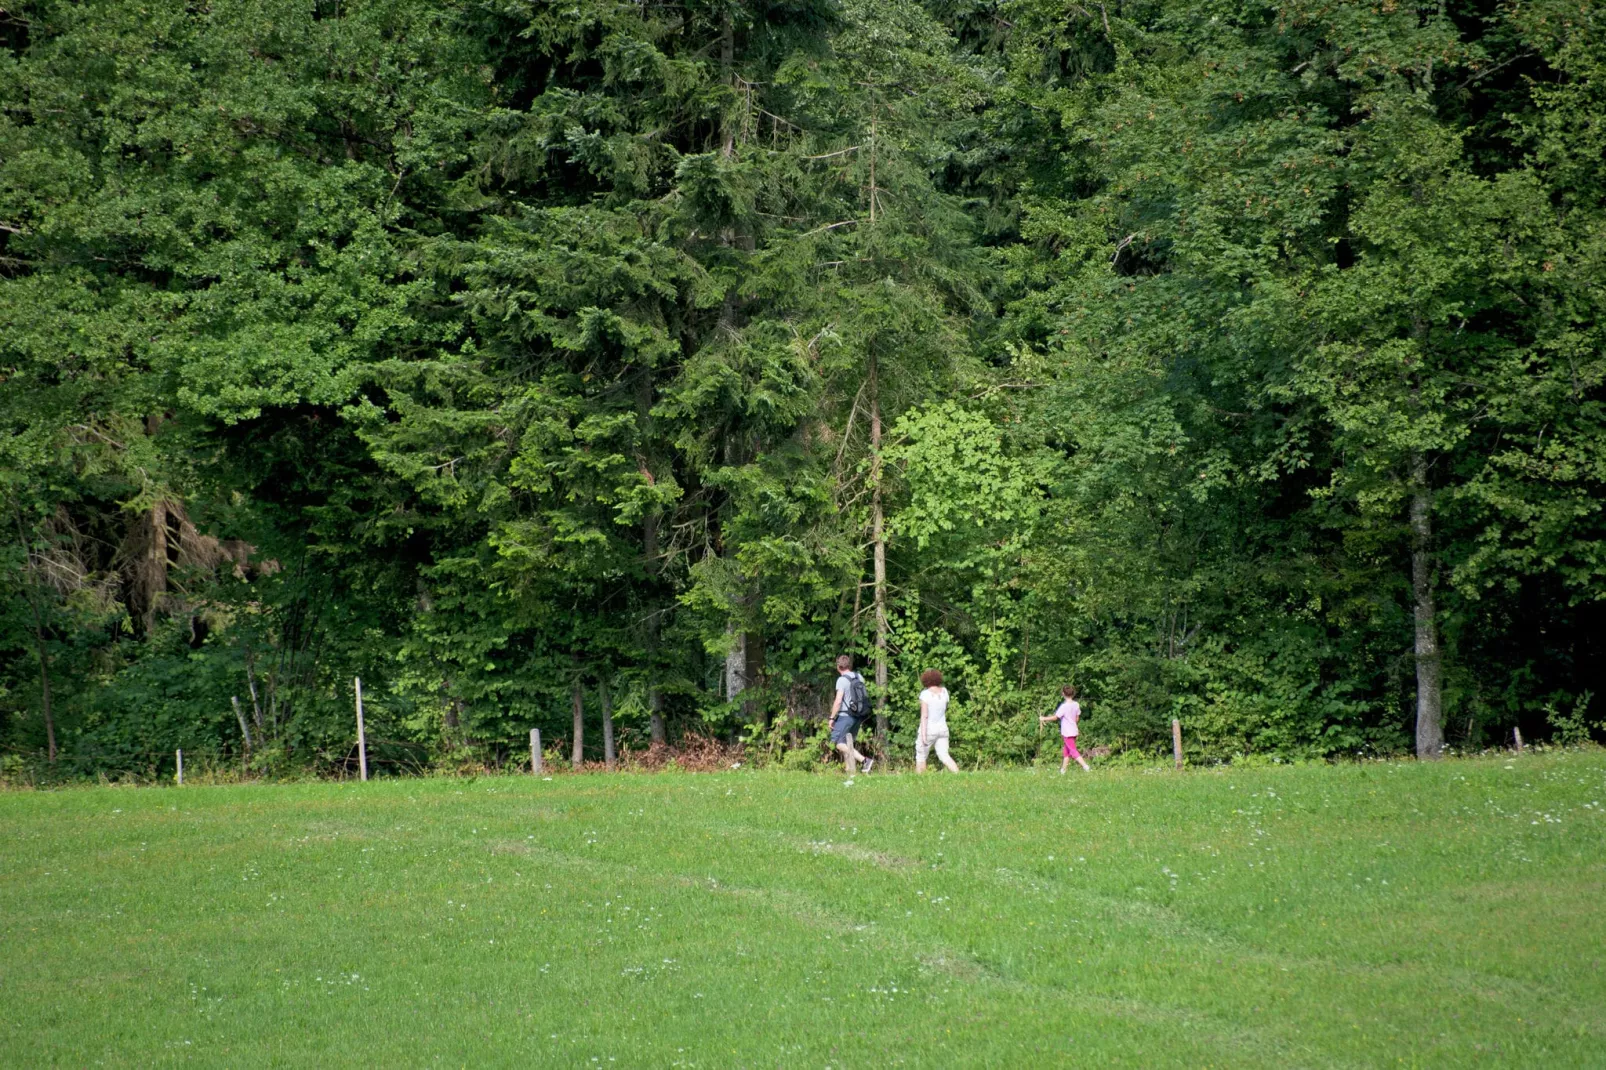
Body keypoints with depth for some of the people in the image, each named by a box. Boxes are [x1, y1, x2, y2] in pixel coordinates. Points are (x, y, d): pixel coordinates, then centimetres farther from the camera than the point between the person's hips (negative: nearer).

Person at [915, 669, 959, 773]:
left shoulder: (925, 694, -15)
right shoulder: (944, 691, 2)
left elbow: (924, 715, -19)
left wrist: (923, 735, -22)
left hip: (928, 730, -5)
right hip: (942, 729, 5)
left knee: (921, 756, 11)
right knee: (944, 756, 2)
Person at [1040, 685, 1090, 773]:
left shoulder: (1064, 706, -18)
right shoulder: (1076, 705, 3)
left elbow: (1055, 717, -15)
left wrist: (1044, 719, -3)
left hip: (1067, 732, -8)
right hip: (1074, 731, 8)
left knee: (1073, 751, -8)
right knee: (1067, 752, 15)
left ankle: (1086, 767, -18)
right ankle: (1062, 771, 20)